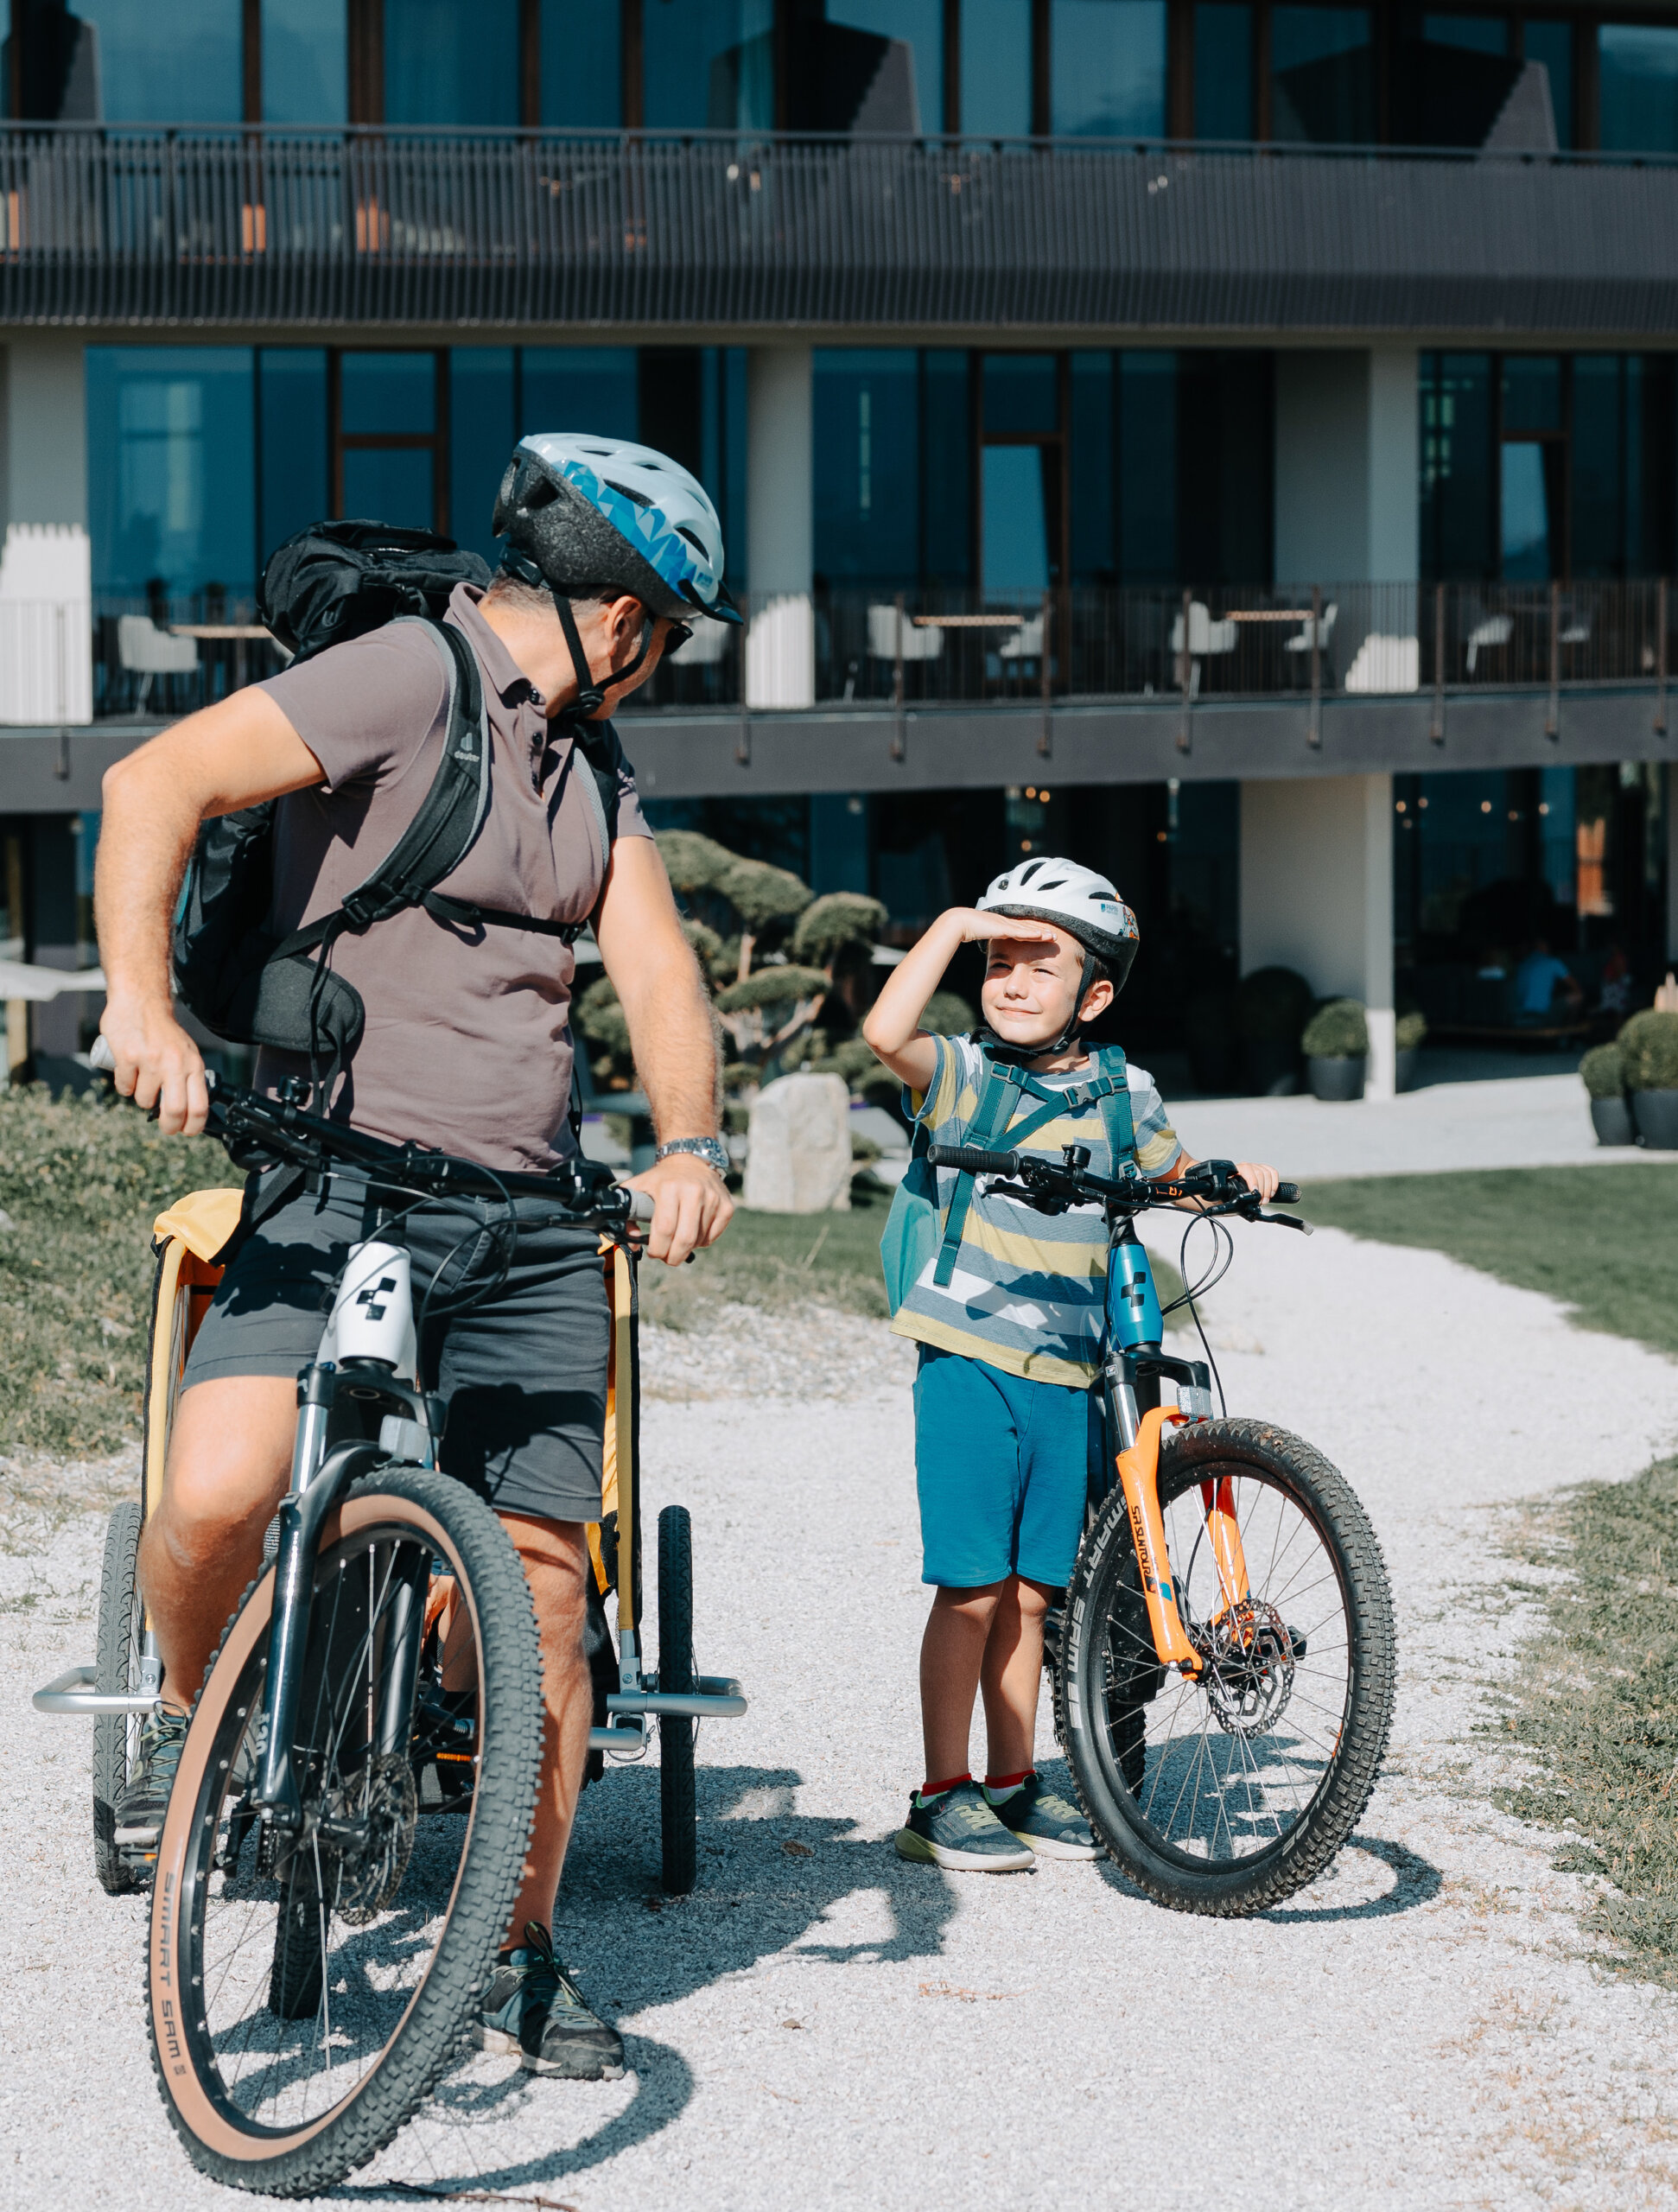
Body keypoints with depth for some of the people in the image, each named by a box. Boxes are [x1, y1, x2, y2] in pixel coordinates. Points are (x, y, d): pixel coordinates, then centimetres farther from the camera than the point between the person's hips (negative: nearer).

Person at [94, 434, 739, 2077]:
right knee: (213, 1502, -25)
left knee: (543, 1593, 3)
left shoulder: (588, 757, 17)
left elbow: (655, 966, 7)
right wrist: (142, 1002, -31)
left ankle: (519, 1956, 18)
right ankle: (188, 1721, 8)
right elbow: (158, 784, -19)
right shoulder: (411, 678, -7)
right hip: (341, 1187, -6)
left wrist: (688, 1146, -12)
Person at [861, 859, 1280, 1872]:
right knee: (973, 1587, -4)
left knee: (1031, 1590, 11)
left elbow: (1179, 1177, 25)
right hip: (969, 1365, -4)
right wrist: (956, 924, -18)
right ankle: (943, 1797, 4)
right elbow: (886, 1032, -22)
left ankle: (1017, 1783, 21)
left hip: (1067, 1377, 4)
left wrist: (1239, 1180, 5)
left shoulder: (1121, 1096, 9)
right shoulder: (963, 1075, -3)